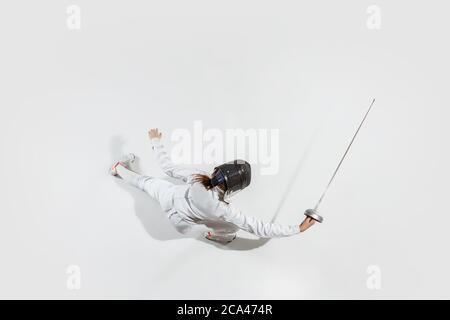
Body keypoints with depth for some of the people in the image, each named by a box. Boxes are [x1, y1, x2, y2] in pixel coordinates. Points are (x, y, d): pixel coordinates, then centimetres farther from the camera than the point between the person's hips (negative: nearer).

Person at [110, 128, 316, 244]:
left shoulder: (197, 176, -34)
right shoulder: (224, 209, -39)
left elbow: (168, 167, -20)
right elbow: (260, 229, -36)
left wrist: (155, 141, -5)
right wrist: (297, 229, -30)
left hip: (169, 196, 3)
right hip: (180, 222, -3)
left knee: (146, 181, 30)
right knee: (231, 226, -1)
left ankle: (119, 168, 55)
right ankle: (215, 234, 29)